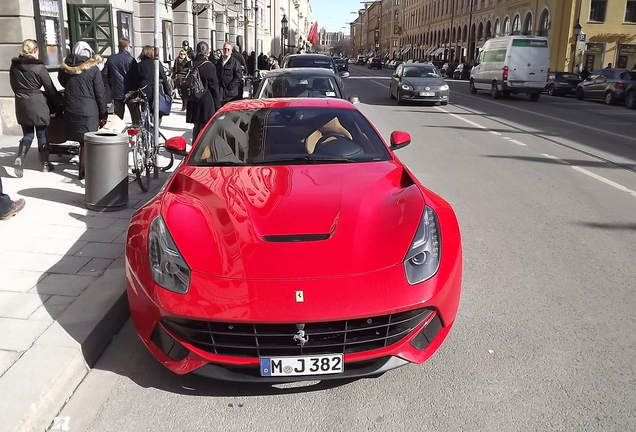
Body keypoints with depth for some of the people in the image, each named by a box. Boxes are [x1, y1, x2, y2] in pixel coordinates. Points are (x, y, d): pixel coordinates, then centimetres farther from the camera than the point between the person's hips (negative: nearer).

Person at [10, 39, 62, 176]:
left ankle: (19, 158, -10)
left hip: (21, 105, 5)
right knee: (42, 134, 8)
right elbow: (50, 88, -6)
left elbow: (13, 86, 13)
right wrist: (59, 101, 9)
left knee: (27, 134, 12)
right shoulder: (38, 67, -11)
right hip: (37, 104, -5)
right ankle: (45, 163, 16)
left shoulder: (14, 66, 4)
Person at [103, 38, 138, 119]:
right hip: (130, 92, -4)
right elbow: (135, 77, -8)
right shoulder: (130, 59, -8)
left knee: (118, 116, 9)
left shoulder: (111, 59, 5)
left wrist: (112, 86, 17)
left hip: (117, 92, 4)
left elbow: (105, 74, 8)